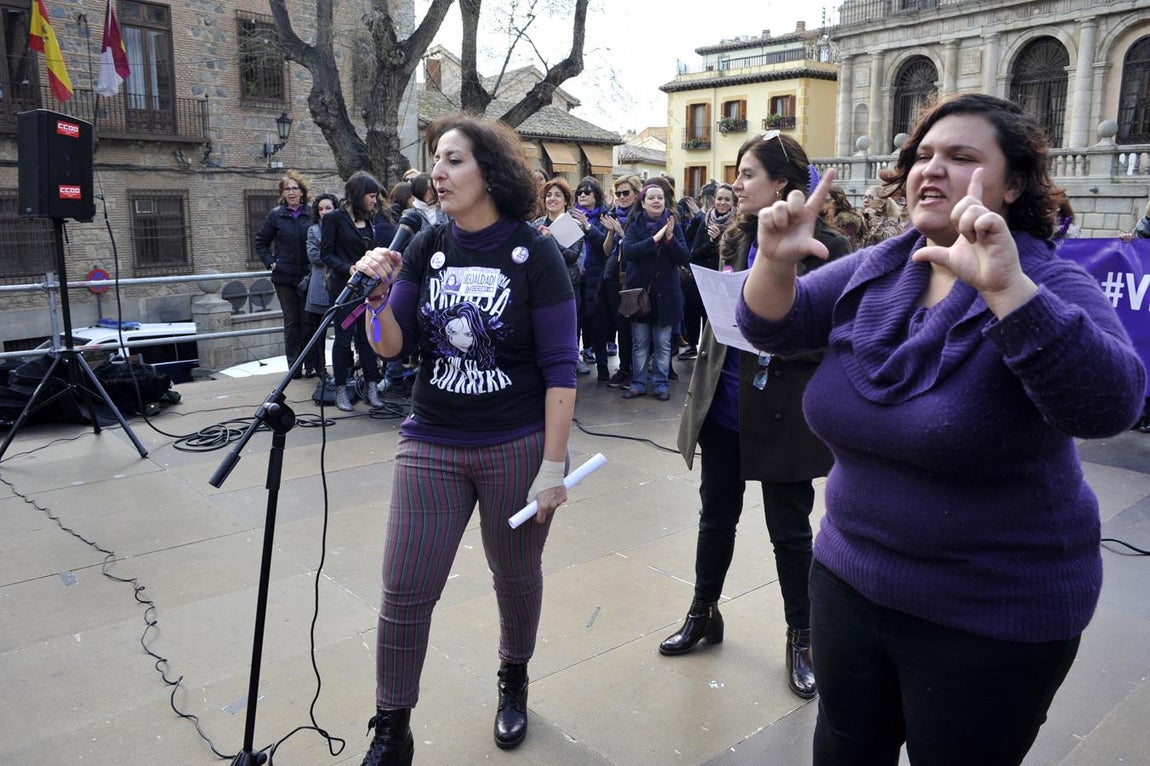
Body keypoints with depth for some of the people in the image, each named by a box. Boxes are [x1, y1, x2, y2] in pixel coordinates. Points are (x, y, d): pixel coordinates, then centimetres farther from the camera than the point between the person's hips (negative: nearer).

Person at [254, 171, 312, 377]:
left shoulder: (312, 213, 1)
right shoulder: (276, 215, 2)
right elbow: (260, 242, 11)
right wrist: (271, 262, 0)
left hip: (308, 275, 0)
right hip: (284, 277, 0)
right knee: (291, 322, 5)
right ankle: (294, 367, 11)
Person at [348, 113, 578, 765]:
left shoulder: (534, 253, -8)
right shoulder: (427, 248, 2)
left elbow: (560, 367, -9)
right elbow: (392, 347, 3)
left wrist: (553, 465, -13)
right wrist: (378, 295, -16)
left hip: (518, 448, -2)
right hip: (432, 447, 3)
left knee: (517, 577, 15)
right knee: (405, 592, 2)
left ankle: (514, 681, 43)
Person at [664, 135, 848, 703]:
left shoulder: (825, 246, -11)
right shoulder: (736, 238, 7)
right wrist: (702, 389, 11)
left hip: (783, 412, -5)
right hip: (724, 405, 5)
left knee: (789, 530, 9)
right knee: (716, 517, 17)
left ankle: (800, 639, 29)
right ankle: (703, 614, 37)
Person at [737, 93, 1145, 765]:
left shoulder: (1051, 286, -15)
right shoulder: (871, 271, 0)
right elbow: (772, 328, -4)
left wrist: (1004, 286, -43)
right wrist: (776, 262, -24)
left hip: (990, 620, -4)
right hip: (850, 578, 5)